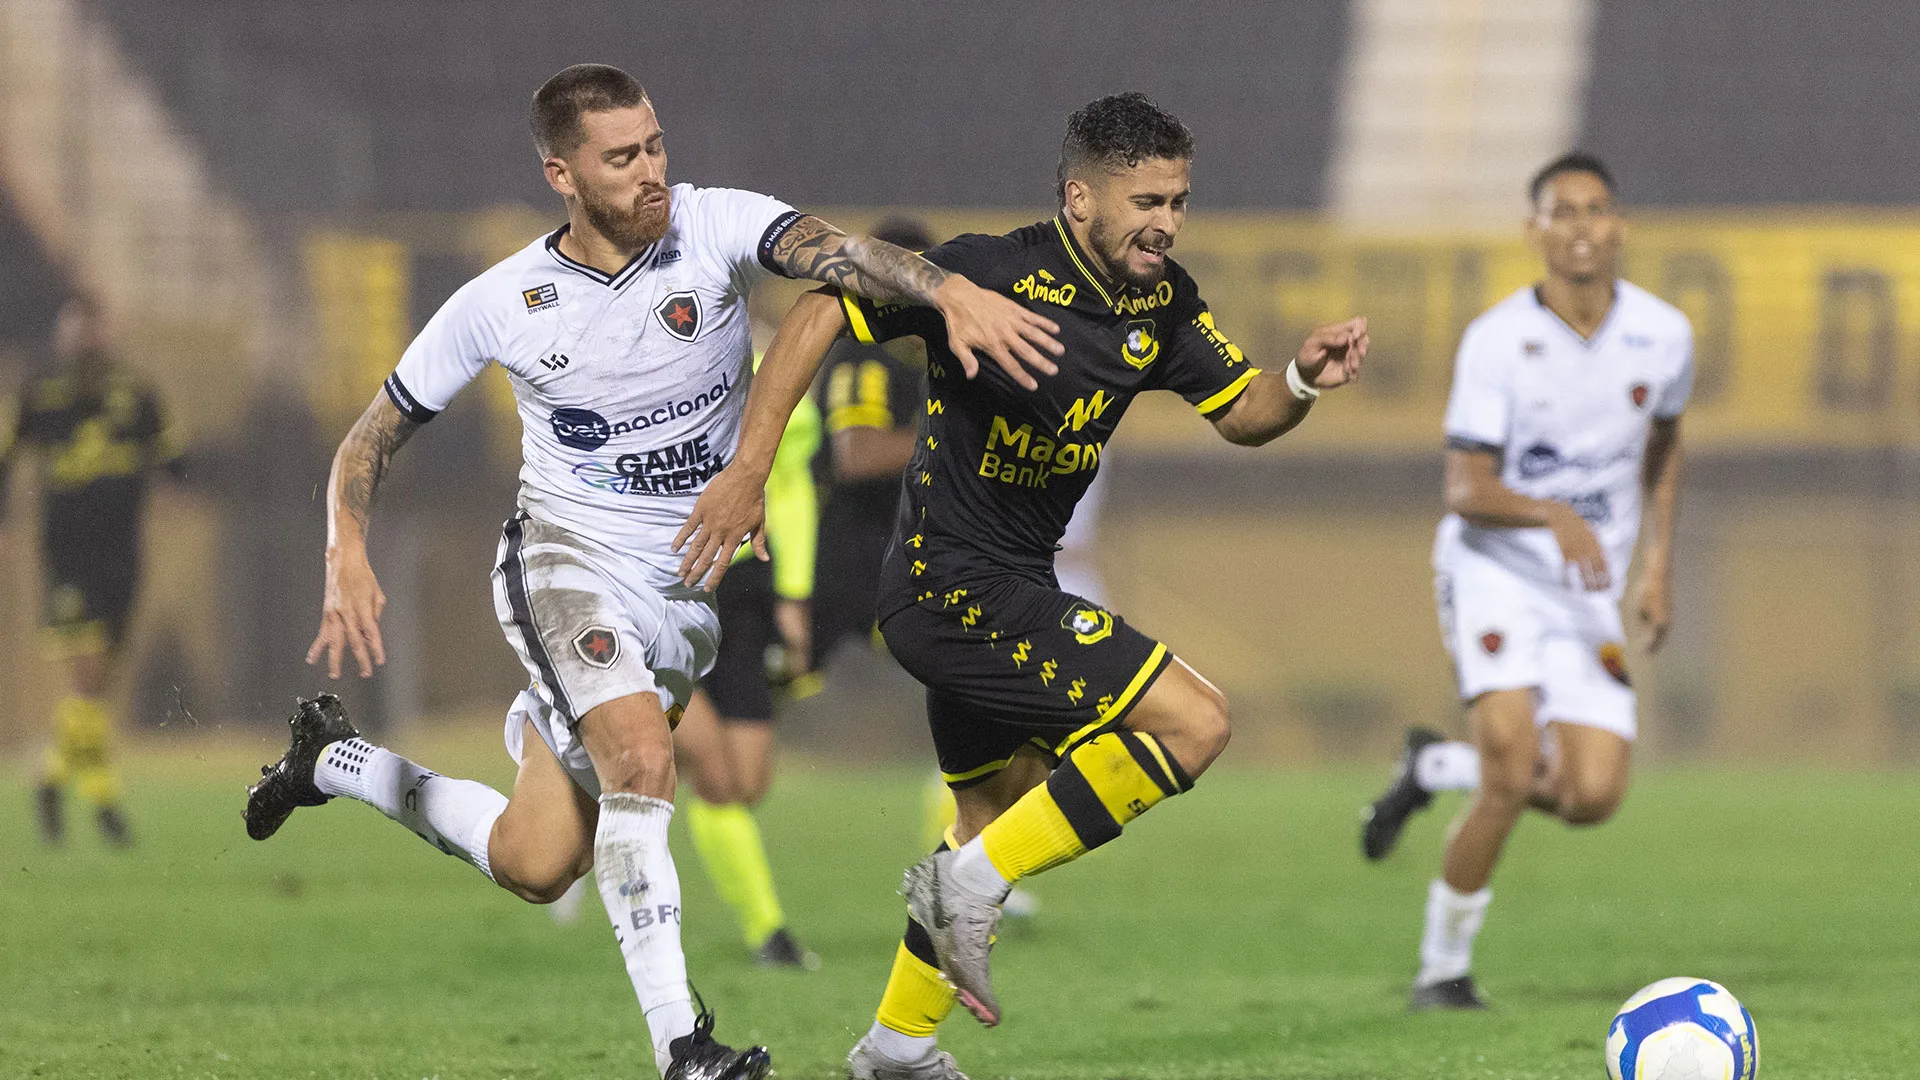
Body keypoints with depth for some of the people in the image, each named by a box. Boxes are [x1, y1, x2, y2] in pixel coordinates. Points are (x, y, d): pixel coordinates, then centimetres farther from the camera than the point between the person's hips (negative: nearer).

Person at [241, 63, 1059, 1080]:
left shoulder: (713, 228, -12)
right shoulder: (501, 304, -10)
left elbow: (833, 251, -33)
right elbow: (376, 433, 2)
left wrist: (950, 292, -52)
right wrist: (347, 560, -15)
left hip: (686, 586, 3)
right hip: (565, 563, -3)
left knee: (537, 867, 8)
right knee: (643, 757, -30)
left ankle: (336, 759, 36)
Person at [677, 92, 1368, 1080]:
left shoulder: (1163, 303, 2)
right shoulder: (991, 274, -20)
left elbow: (1242, 414, 11)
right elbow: (820, 314, -18)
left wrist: (1305, 379, -12)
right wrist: (749, 468, -23)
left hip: (1005, 590, 9)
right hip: (952, 587, -9)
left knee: (1001, 820, 22)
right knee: (1193, 722, -15)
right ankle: (972, 882, -9)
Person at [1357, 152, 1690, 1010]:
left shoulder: (1662, 335, -1)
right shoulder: (1497, 342, -13)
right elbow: (1465, 491, -17)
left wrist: (1658, 563, 11)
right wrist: (1555, 515, -35)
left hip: (1590, 587, 4)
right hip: (1495, 569, -4)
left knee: (1591, 796, -9)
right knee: (1513, 771, -20)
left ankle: (1434, 768, 19)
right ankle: (1444, 965, -3)